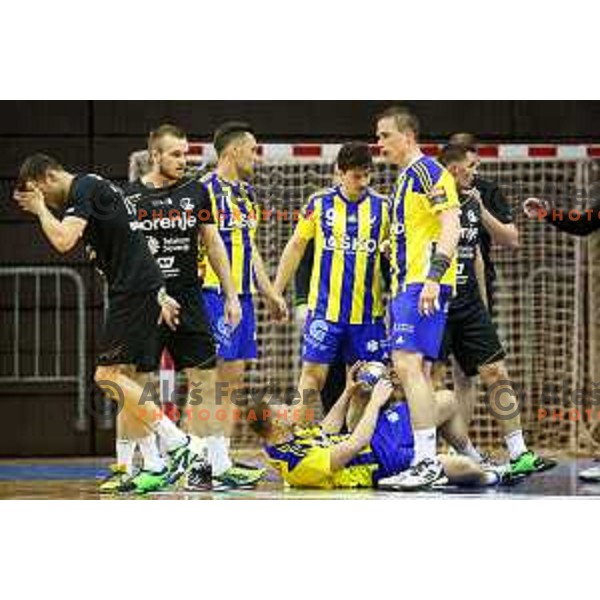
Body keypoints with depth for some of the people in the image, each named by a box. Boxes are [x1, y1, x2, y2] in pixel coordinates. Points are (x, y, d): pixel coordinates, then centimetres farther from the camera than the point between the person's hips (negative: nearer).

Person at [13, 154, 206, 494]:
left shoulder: (84, 190, -9)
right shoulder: (93, 188, 22)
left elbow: (63, 241, -23)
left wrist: (40, 208, -5)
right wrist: (159, 296, 24)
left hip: (135, 289, -10)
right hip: (137, 290, 10)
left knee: (109, 375, -11)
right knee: (121, 377, 9)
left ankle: (179, 446, -13)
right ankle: (171, 457, 7)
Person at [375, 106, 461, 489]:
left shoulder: (428, 172, -8)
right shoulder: (405, 179, 22)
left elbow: (451, 226, -18)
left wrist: (434, 277, -26)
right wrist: (398, 289, 25)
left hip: (422, 285, -10)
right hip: (406, 285, 10)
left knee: (409, 364, -18)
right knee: (417, 371, 9)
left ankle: (427, 460, -20)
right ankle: (426, 460, 11)